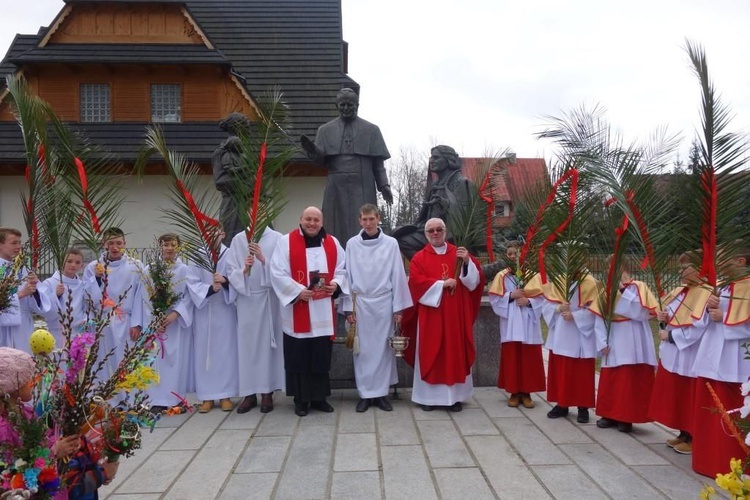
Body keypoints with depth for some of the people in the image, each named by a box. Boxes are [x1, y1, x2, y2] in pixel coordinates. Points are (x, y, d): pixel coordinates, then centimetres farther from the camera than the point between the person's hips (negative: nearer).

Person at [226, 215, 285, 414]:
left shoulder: (276, 238, -1)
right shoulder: (238, 239, 5)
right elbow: (231, 272, 2)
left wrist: (263, 259, -20)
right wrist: (244, 269, -18)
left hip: (269, 298, -2)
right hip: (246, 299, 2)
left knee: (268, 343, 3)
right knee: (247, 344, 4)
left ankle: (267, 392, 13)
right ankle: (249, 393, 14)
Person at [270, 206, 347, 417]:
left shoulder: (332, 243, 9)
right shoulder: (286, 242, -2)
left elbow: (342, 269, 12)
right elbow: (277, 272, -8)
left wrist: (336, 284, -9)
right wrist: (298, 290, -18)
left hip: (323, 311, 3)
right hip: (297, 312, -3)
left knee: (322, 356, 9)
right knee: (298, 356, 2)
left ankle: (319, 397, 21)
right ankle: (301, 399, 14)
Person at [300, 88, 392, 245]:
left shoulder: (371, 130, 11)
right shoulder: (325, 130, 13)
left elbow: (378, 162, 7)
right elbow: (321, 160, 7)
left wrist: (384, 186, -3)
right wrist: (312, 150, -14)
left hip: (363, 189, -1)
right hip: (336, 188, 1)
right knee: (337, 231, -1)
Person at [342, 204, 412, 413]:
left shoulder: (391, 243, 0)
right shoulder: (352, 244, 1)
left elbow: (398, 276, 0)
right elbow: (348, 276, 4)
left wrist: (398, 307, -2)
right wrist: (348, 307, 1)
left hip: (384, 303, 0)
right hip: (360, 303, 0)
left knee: (383, 348, 5)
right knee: (363, 350, 5)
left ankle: (381, 393, 16)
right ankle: (365, 394, 14)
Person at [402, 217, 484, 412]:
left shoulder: (459, 253, 10)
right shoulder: (419, 257, 4)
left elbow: (475, 280, 2)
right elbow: (416, 282, -9)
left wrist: (467, 262, -15)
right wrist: (441, 284, -16)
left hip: (456, 314, 2)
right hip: (430, 315, -2)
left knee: (456, 352, 5)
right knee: (430, 354, 1)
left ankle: (455, 396, 15)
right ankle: (429, 396, 10)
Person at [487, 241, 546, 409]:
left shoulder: (533, 274, 3)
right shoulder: (501, 276, 4)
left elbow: (542, 298, -1)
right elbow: (494, 299, -1)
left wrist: (529, 301, -17)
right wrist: (511, 295, -14)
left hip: (528, 323, 0)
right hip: (510, 324, 0)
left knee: (529, 359, 3)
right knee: (511, 358, 2)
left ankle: (526, 392, 13)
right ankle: (514, 392, 12)